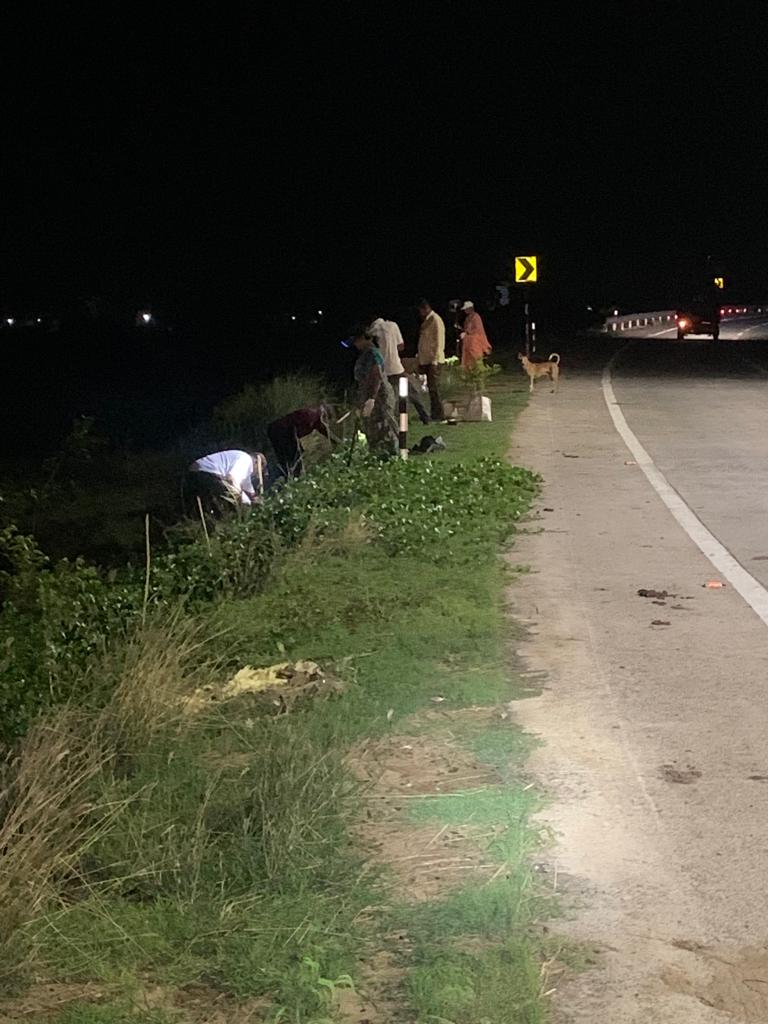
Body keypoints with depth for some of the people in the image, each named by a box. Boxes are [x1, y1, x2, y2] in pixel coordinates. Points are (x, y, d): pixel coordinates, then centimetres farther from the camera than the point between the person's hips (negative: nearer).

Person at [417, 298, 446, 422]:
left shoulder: (436, 320, -11)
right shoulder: (426, 321, 16)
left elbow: (439, 342, -17)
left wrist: (434, 361, -21)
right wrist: (421, 362, 17)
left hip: (433, 360, -9)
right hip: (426, 360, 9)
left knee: (434, 388, -8)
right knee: (431, 388, 10)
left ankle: (438, 416, -4)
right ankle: (434, 415, 15)